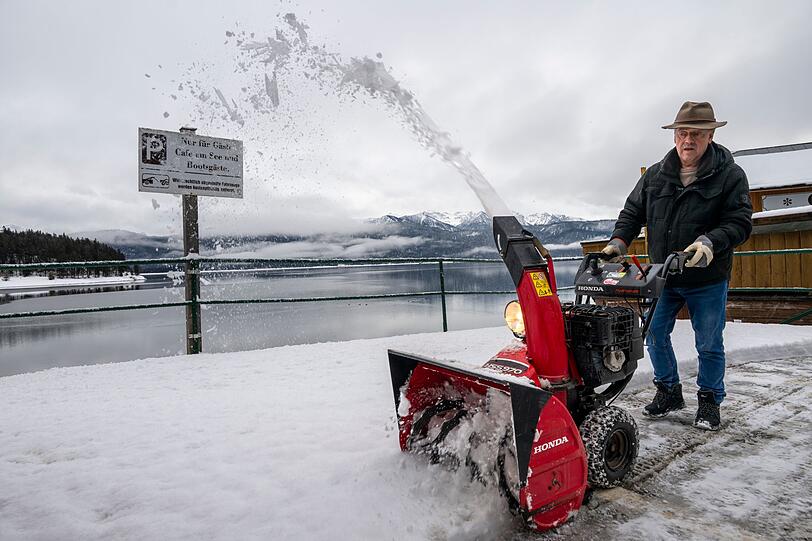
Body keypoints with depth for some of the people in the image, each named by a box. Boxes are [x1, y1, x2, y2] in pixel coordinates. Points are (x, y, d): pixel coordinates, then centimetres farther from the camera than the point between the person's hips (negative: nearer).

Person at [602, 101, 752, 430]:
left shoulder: (730, 175, -6)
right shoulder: (655, 175, 3)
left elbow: (740, 221, -13)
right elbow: (632, 212, 8)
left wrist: (710, 242, -31)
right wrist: (619, 241, -8)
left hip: (708, 281, -3)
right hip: (663, 278, 3)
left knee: (709, 345, 7)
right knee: (655, 334, 7)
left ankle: (710, 400, 27)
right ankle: (668, 391, 26)